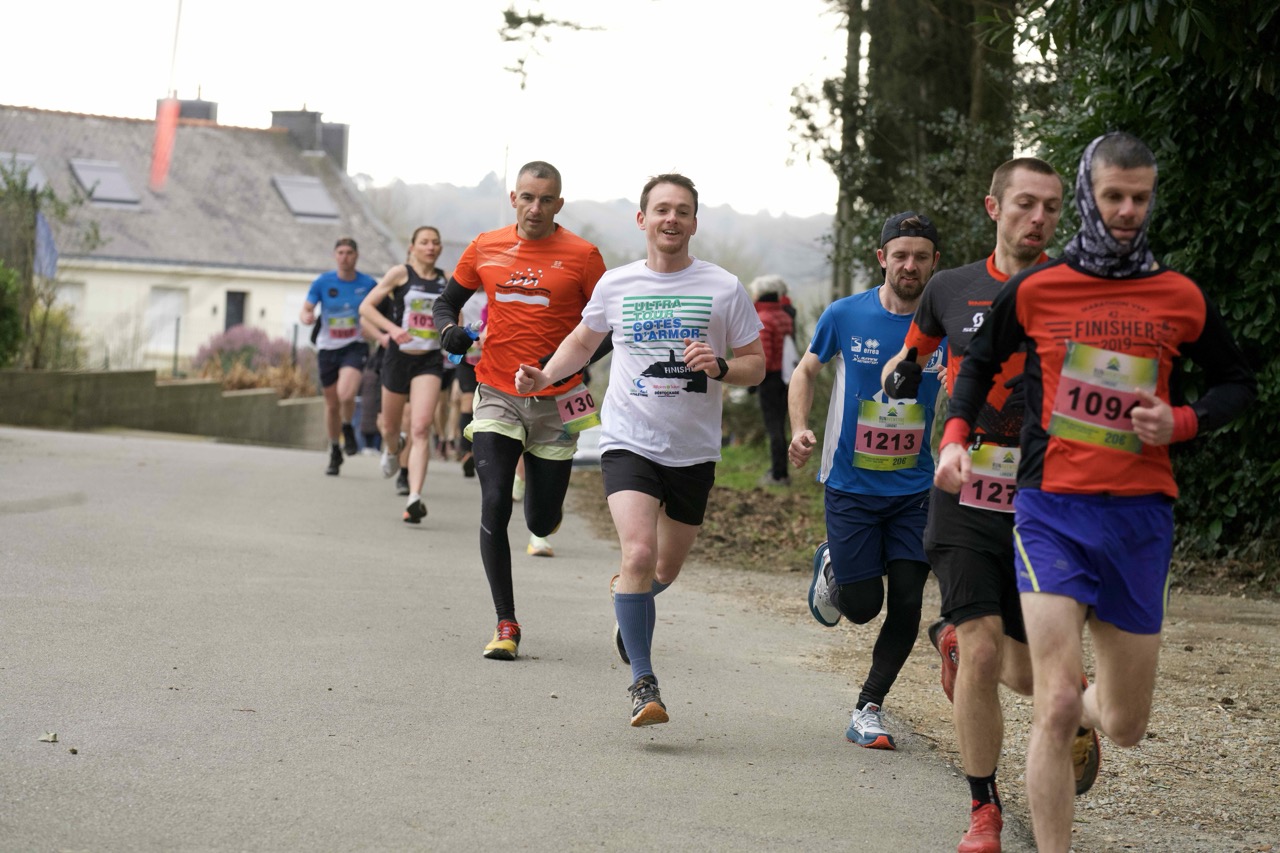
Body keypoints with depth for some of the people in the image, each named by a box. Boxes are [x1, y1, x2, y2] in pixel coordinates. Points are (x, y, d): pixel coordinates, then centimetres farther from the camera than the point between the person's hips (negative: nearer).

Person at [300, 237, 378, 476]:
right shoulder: (322, 282, -3)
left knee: (346, 395, -26)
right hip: (328, 348, 2)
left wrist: (372, 328, -16)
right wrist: (307, 316, -25)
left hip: (354, 347, -2)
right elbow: (306, 309, -1)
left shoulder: (368, 284, -4)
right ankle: (335, 452, 29)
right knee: (332, 403, 9)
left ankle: (348, 429, 6)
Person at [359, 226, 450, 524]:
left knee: (421, 428, -16)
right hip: (399, 356, 0)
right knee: (390, 426, 16)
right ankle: (391, 450, 54)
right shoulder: (400, 273, -3)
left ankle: (414, 499, -23)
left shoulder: (447, 280, 5)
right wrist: (392, 328, -19)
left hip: (430, 361, 0)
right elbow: (366, 306, -4)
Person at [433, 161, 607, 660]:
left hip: (555, 403, -1)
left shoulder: (581, 255, -4)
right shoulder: (485, 249, 3)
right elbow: (447, 301, 16)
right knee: (494, 506, -14)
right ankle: (505, 625, -6)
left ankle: (546, 503, 48)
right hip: (497, 397, 1)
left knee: (541, 523, 7)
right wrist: (449, 329, -7)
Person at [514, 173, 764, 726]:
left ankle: (629, 607, 51)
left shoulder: (724, 288, -2)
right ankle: (642, 683, -14)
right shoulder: (616, 285, 2)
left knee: (666, 568, 15)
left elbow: (756, 365, 3)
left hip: (694, 450, 1)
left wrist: (720, 366, -18)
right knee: (638, 553, -21)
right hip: (629, 442, -1)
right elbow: (584, 340, 20)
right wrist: (544, 377, 3)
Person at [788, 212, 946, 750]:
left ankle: (868, 709, 11)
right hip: (851, 486, -1)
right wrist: (800, 429, -9)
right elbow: (806, 372, 8)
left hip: (916, 488, 1)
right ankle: (831, 566, 33)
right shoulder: (845, 315, -6)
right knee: (862, 605, -3)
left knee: (906, 601, -6)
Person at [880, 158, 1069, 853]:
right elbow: (917, 346, 24)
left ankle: (953, 638, 44)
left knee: (1028, 675, 8)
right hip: (966, 502, -1)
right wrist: (901, 372, 9)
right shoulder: (952, 290, 3)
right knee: (982, 653, -15)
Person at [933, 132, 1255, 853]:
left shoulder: (1181, 298, 4)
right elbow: (980, 363, 18)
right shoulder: (1033, 291, 2)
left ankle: (1090, 712, 48)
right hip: (1053, 510, -2)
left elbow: (1239, 384, 16)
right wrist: (955, 436, 2)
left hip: (1141, 517, 2)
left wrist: (1180, 424, -3)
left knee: (1126, 726, 10)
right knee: (1056, 705, -16)